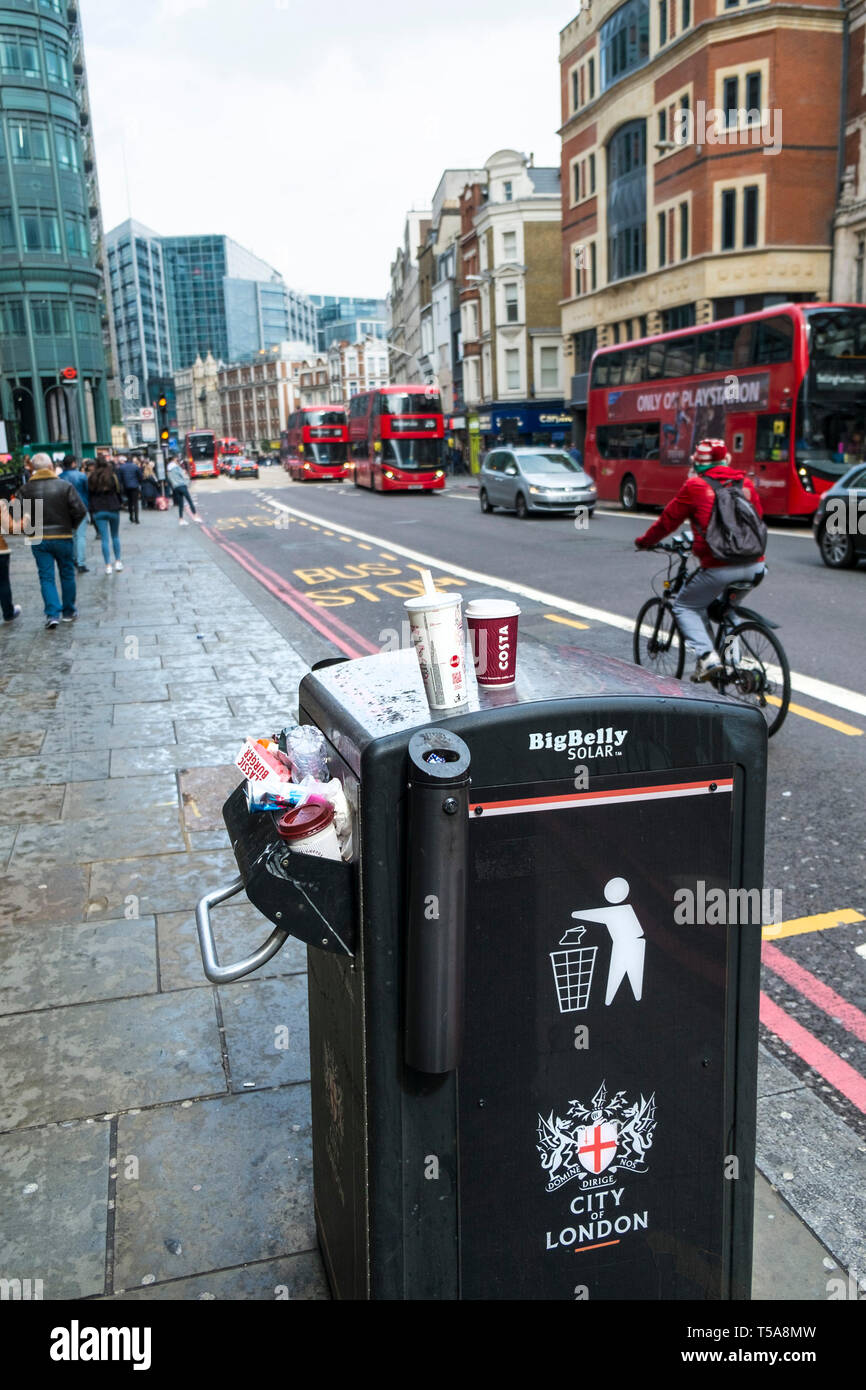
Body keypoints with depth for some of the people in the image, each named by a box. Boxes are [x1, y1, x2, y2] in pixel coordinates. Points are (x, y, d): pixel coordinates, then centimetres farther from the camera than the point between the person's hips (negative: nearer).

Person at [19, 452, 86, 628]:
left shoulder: (27, 489, -4)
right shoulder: (65, 486, -8)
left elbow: (22, 512, -8)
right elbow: (80, 510, -11)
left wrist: (35, 527, 7)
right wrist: (72, 527, 5)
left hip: (38, 539, 1)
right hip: (62, 537, -1)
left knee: (46, 577, 5)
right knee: (67, 574, 14)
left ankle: (52, 614, -6)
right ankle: (69, 612, 22)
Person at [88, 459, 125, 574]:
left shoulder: (92, 478, 3)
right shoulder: (113, 476, -4)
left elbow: (90, 495, 4)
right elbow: (118, 492, -2)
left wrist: (92, 512, 10)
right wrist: (120, 503, 16)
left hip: (98, 511, 1)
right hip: (113, 509, -1)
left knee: (104, 539, 1)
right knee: (115, 536, 15)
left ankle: (108, 565, -2)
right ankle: (118, 561, 12)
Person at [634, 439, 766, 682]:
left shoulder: (695, 486, 1)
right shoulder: (745, 483, 14)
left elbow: (668, 520, 8)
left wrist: (644, 541, 25)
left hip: (720, 568, -5)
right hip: (755, 566, 6)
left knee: (684, 607, 14)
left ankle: (707, 655, -6)